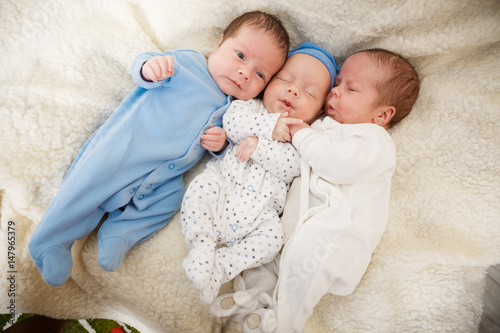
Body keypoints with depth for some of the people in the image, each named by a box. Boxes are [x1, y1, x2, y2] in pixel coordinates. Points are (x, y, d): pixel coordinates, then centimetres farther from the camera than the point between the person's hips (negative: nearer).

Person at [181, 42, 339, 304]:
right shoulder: (252, 107, 13)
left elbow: (293, 166, -8)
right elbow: (232, 120, -9)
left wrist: (259, 145, -19)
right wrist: (269, 126, -14)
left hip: (259, 210, 1)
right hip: (222, 185, 0)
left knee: (272, 238, -19)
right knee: (201, 188, -27)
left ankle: (219, 267, -12)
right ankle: (202, 245, -16)